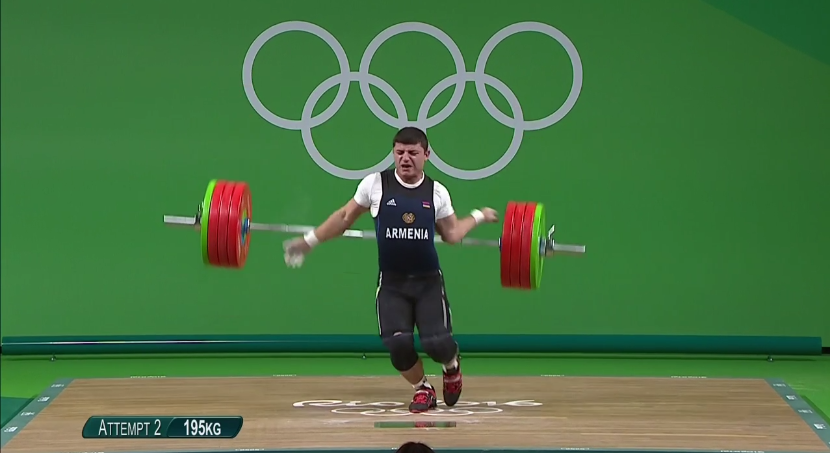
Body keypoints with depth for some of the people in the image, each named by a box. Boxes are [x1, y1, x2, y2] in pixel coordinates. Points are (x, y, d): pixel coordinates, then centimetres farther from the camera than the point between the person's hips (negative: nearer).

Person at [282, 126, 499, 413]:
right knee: (398, 343, -18)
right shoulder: (376, 184, -2)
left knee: (437, 342, -17)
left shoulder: (436, 192, 2)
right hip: (391, 283, 0)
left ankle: (452, 366, 23)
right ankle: (422, 389, 14)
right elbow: (345, 218, 10)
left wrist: (478, 216, 8)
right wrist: (308, 241, 12)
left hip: (428, 281, 0)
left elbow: (451, 233, 13)